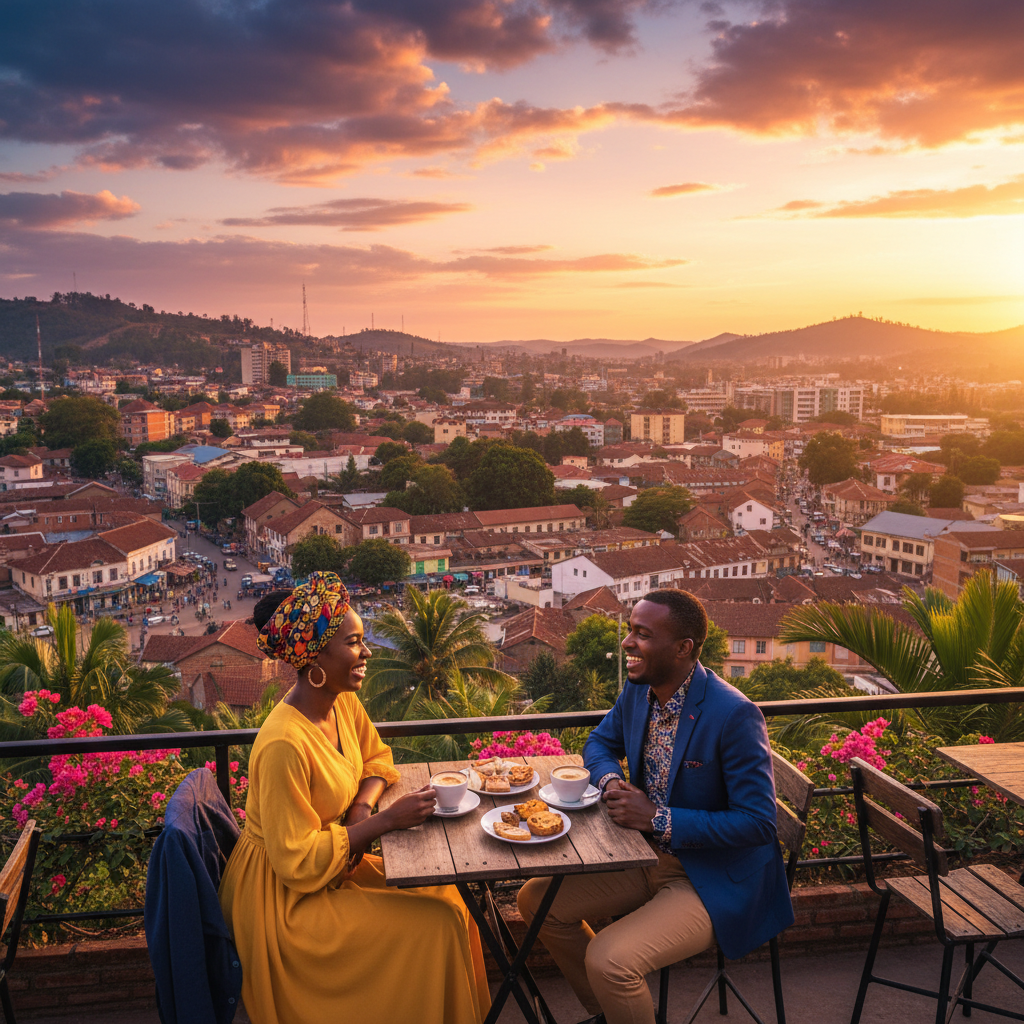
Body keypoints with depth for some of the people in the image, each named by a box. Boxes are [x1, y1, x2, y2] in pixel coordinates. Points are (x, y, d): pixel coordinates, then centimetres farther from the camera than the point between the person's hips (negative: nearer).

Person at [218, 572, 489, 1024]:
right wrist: (388, 820, -24)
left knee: (443, 896, 0)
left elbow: (376, 758, 13)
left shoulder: (342, 700, -6)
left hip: (333, 863, 8)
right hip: (284, 897, -8)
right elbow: (298, 862, -26)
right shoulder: (284, 745, -31)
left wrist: (362, 809, -8)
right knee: (433, 925, -12)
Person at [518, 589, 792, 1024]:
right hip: (647, 857, 8)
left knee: (608, 961, -26)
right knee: (536, 900, 5)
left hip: (715, 880, -8)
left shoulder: (734, 715, -25)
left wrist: (657, 819, -26)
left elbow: (758, 822, -22)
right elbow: (601, 742, 15)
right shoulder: (638, 690, -2)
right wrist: (611, 780, -9)